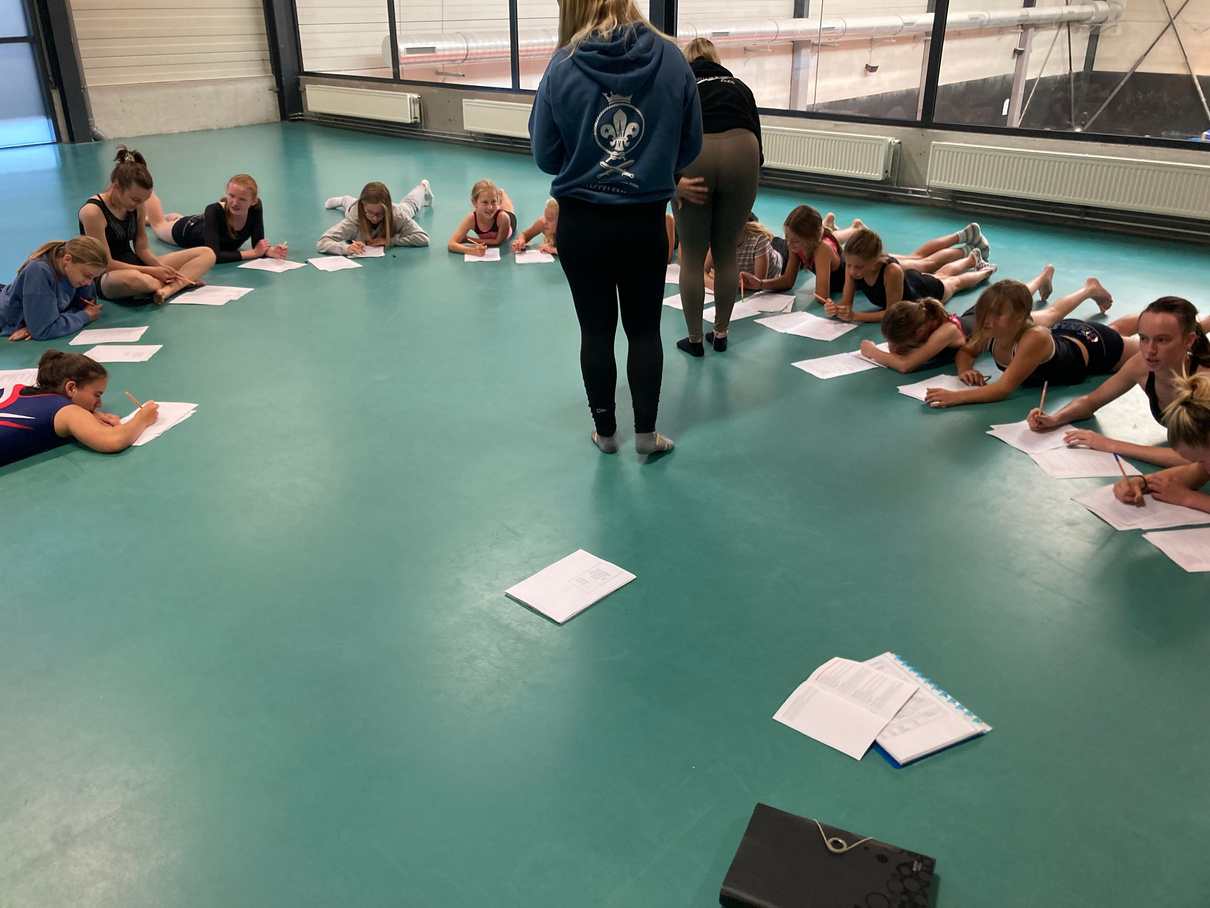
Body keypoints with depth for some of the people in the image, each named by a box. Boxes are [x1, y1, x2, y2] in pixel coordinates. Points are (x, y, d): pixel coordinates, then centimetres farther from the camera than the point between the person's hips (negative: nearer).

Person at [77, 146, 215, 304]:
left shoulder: (137, 206, 3)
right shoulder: (93, 212, -18)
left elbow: (142, 249, 7)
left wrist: (160, 267, -14)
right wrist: (151, 271, -18)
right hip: (105, 277, -8)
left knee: (206, 254, -2)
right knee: (133, 279, -47)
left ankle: (166, 290, -29)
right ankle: (180, 283, -14)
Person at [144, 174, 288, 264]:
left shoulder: (256, 208, -38)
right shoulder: (214, 211, -47)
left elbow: (259, 245, -33)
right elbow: (213, 255, -52)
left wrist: (271, 251, -55)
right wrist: (254, 253, -53)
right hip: (188, 231, -3)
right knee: (158, 223, 33)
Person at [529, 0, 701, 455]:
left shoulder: (562, 67, -9)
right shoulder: (671, 59, -7)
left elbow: (545, 156, -4)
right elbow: (689, 147, -1)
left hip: (581, 223, 0)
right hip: (646, 221, 1)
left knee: (596, 331, 14)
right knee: (644, 330, 15)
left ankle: (605, 431, 26)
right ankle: (646, 433, 22)